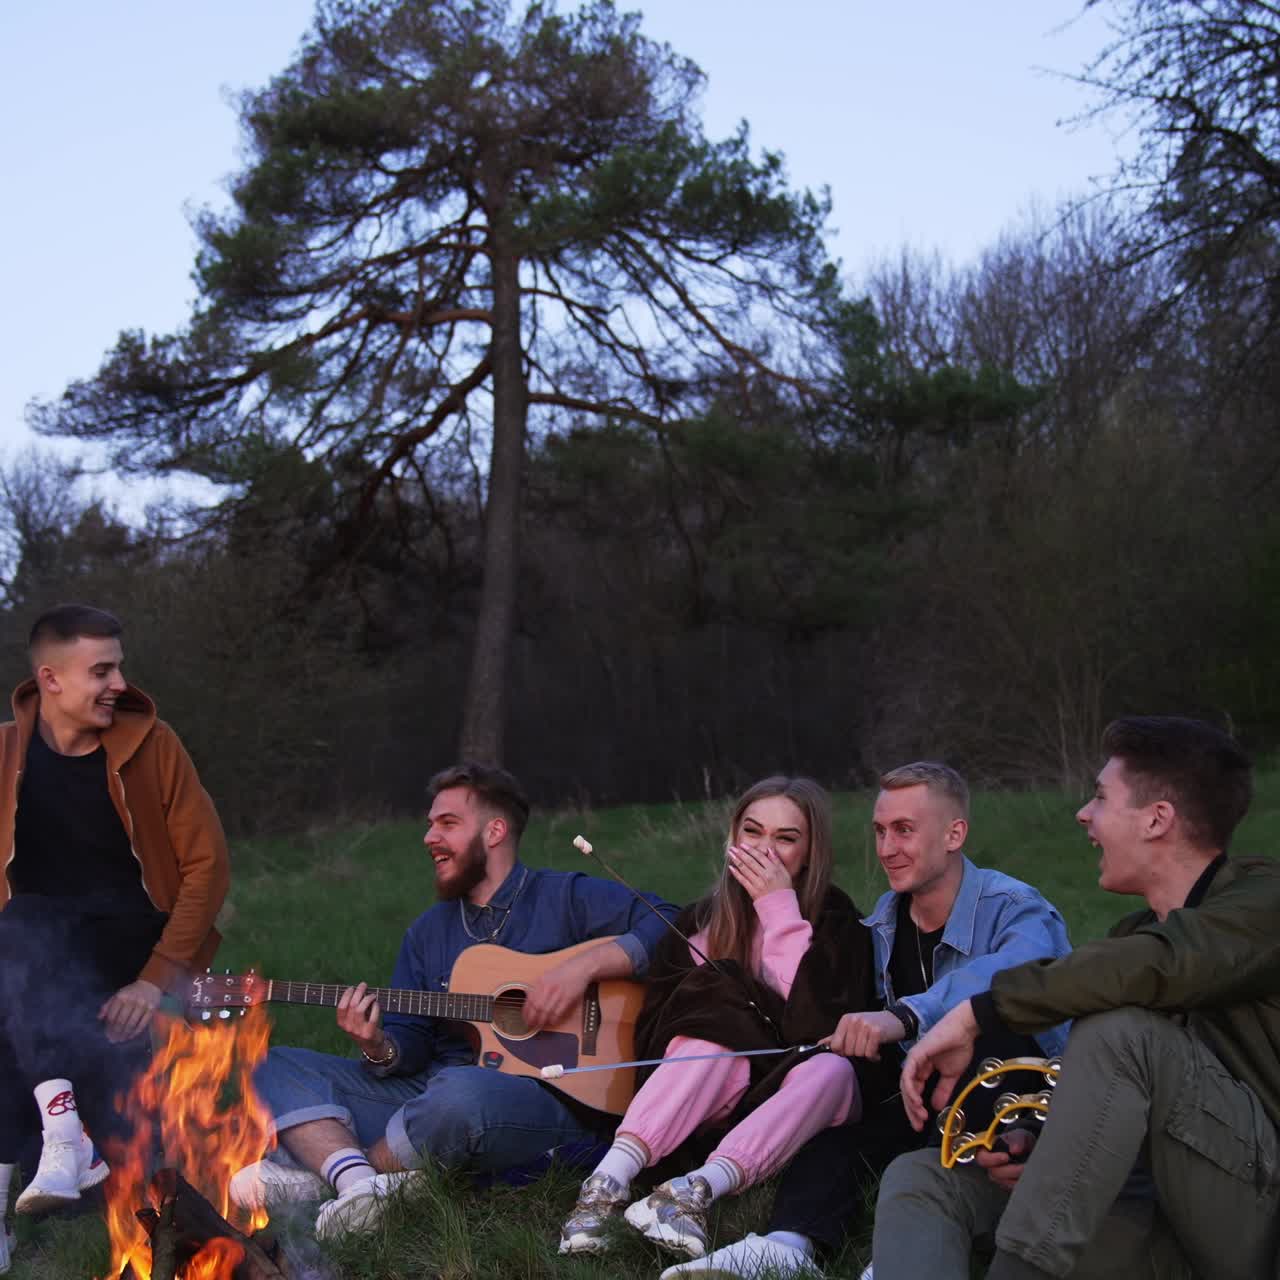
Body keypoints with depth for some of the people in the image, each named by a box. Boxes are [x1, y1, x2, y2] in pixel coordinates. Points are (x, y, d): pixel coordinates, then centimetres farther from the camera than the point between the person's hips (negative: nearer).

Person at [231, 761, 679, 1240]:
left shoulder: (565, 897, 3)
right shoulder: (429, 930, 21)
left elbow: (667, 928, -9)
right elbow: (409, 1042, 14)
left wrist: (584, 966, -20)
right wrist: (377, 1047, -8)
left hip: (546, 1094, -6)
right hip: (425, 1092, 6)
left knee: (460, 1091, -41)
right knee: (277, 1068, -2)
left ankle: (319, 1174, -16)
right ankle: (357, 1183, -30)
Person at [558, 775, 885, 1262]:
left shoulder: (835, 921, -5)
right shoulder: (700, 923, 3)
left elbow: (819, 1028, -21)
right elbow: (653, 1038, -3)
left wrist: (780, 908, -19)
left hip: (805, 1115, -1)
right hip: (709, 1111, 2)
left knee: (832, 1068, -33)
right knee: (715, 1030, -28)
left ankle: (700, 1188, -51)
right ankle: (609, 1182, -45)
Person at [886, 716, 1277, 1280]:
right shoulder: (1132, 935, 17)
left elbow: (1157, 967, -31)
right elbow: (1092, 1093, 20)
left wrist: (975, 1012, -24)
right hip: (1163, 1212, 8)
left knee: (1121, 1028, -29)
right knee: (920, 1182, -5)